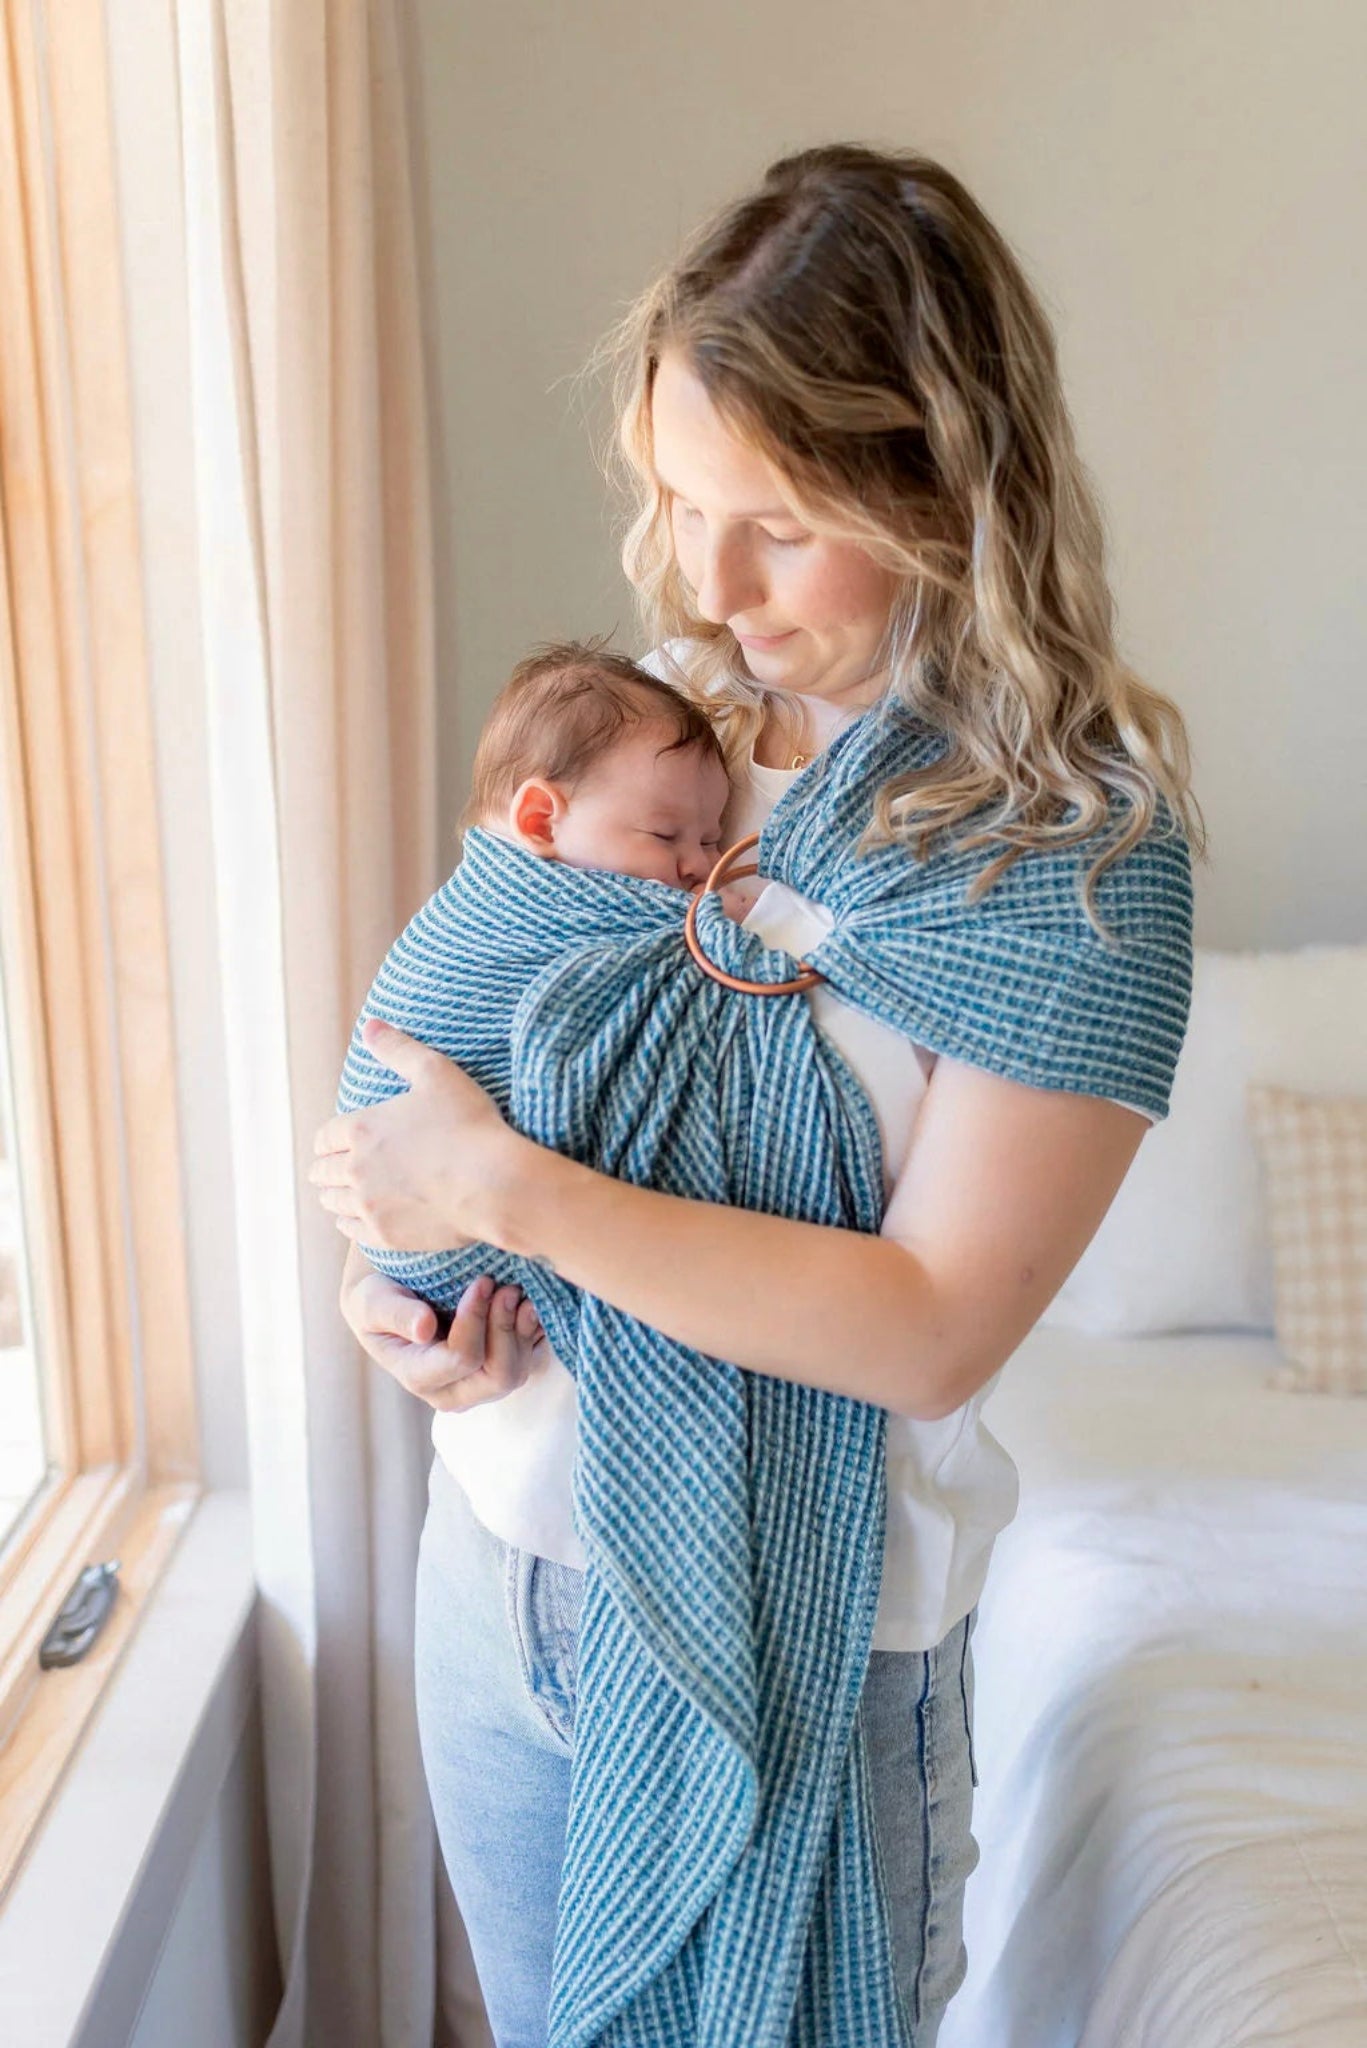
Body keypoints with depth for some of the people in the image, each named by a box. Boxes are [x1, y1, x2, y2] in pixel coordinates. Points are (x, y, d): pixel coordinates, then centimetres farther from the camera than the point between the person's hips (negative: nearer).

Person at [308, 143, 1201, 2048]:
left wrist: (511, 1189, -26)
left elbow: (931, 1331, -24)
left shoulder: (1074, 836, -19)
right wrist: (402, 1264, -9)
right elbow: (466, 1025, 9)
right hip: (500, 1561, 5)